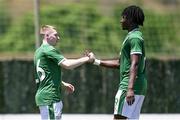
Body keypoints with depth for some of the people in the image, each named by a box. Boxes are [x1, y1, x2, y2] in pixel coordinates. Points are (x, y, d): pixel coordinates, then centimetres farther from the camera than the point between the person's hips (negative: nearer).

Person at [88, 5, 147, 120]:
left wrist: (130, 89, -30)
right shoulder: (133, 36, 22)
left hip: (129, 85, -10)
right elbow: (120, 63, 27)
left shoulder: (134, 37, -10)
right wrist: (97, 62, 26)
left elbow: (134, 64, -21)